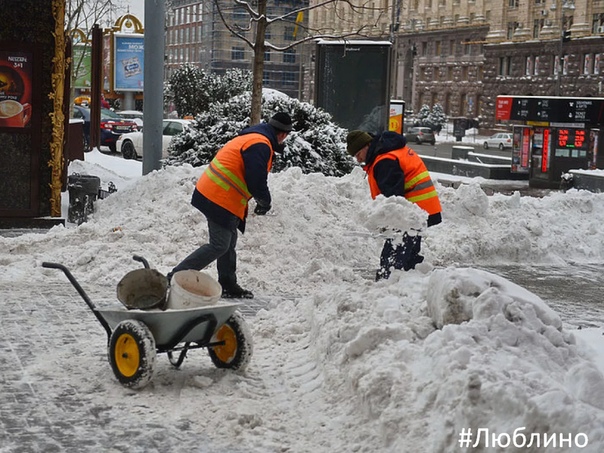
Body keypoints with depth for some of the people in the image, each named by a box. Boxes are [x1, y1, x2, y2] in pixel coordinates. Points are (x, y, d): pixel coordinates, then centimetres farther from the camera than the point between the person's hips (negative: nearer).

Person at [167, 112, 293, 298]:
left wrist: (261, 199, 17)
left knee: (228, 242, 18)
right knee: (219, 246, -7)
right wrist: (265, 202, -3)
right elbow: (256, 181, -21)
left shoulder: (250, 138, 18)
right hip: (220, 200, -11)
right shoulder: (260, 145, -16)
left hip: (210, 193, 11)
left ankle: (228, 285, 27)